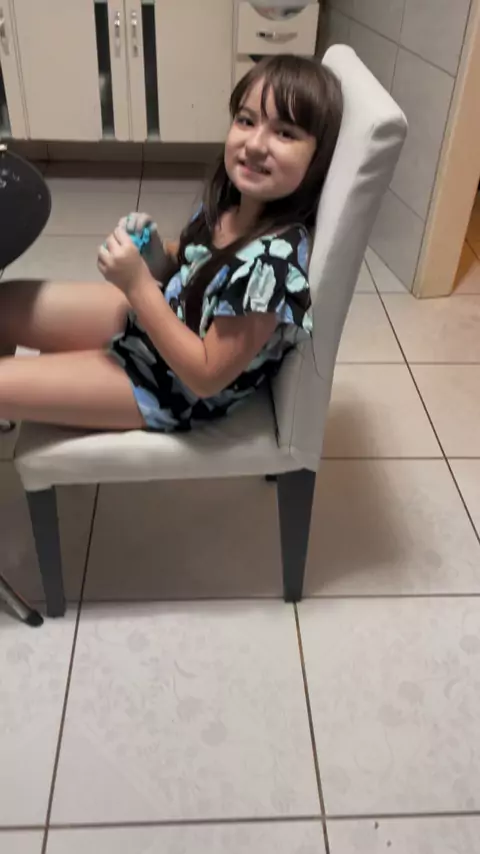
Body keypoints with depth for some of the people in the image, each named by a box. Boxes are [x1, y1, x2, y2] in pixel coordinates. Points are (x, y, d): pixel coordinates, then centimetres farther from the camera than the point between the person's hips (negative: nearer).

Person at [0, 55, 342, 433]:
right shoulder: (233, 198, -10)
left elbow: (206, 376, -27)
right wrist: (156, 255, -15)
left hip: (176, 387, -7)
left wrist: (138, 284, -28)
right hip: (160, 316, 7)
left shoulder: (272, 260, -34)